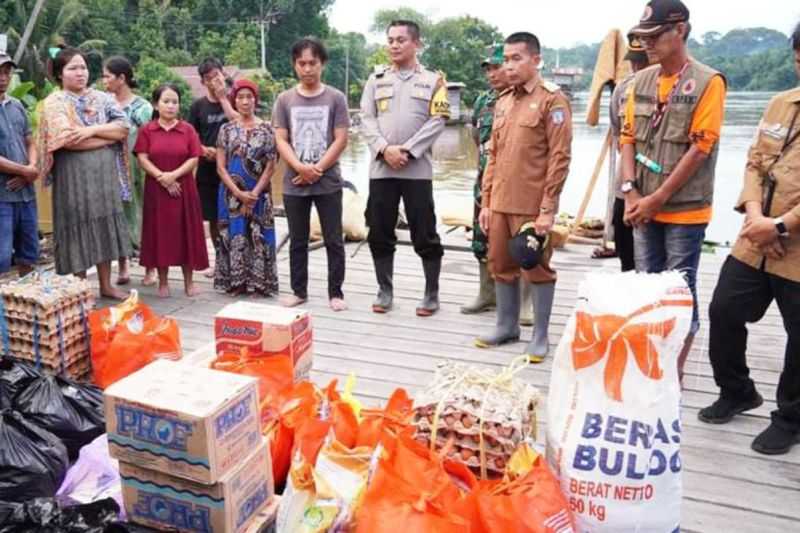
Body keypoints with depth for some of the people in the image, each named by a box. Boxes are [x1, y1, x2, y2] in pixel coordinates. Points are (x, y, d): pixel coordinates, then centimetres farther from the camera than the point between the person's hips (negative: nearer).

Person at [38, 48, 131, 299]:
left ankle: (106, 284, 18)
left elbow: (124, 127, -1)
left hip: (105, 173, 4)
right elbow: (68, 139, -17)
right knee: (79, 228, 1)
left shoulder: (102, 98, 11)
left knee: (104, 227, 8)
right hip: (74, 175, -4)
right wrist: (109, 136, -8)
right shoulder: (55, 102, -3)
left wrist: (93, 130, -15)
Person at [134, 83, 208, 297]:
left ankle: (189, 281, 12)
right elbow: (142, 159, -3)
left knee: (186, 233, 3)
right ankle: (163, 282, 12)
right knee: (160, 233, 3)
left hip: (184, 188, 0)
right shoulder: (146, 130, 3)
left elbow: (194, 159, -3)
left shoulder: (188, 129, 4)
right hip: (156, 189, 0)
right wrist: (163, 178, -15)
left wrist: (173, 175, -16)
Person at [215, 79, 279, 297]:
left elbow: (270, 166, -3)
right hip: (232, 194, 1)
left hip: (259, 194, -1)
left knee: (258, 237, 1)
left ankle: (258, 282, 9)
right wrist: (238, 193, -12)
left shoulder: (266, 129, 1)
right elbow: (220, 167, -1)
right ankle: (235, 282, 13)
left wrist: (254, 193, -11)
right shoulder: (227, 129, 3)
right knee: (234, 235, 3)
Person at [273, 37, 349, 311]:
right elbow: (281, 141, 2)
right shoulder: (285, 99, 6)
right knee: (297, 241, 11)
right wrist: (300, 168, -14)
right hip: (293, 184, 2)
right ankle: (299, 290, 22)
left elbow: (340, 140, -4)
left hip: (328, 183, -2)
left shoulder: (335, 98, 0)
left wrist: (317, 169, -10)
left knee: (333, 241, 2)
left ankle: (335, 293, 13)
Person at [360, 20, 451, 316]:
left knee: (425, 235, 1)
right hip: (381, 168, 3)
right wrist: (385, 149, -12)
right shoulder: (376, 79, 13)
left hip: (417, 169, -3)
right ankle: (385, 291, 20)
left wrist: (407, 150, -14)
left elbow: (437, 122, -4)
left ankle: (432, 294, 13)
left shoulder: (433, 80, 6)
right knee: (380, 234, 7)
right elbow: (367, 119, 5)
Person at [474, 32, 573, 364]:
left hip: (532, 206, -7)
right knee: (501, 266, 13)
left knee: (537, 268, 2)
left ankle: (540, 336, 14)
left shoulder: (552, 100, -6)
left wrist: (548, 209, -15)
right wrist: (486, 201, 12)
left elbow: (560, 158, -11)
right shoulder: (502, 103, 14)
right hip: (500, 203, 7)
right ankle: (507, 326, 28)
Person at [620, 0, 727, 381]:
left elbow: (700, 148, -13)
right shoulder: (641, 81, 8)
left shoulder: (707, 82, -9)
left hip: (684, 210, -5)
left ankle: (675, 371, 17)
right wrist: (631, 190, -5)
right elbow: (628, 138, 8)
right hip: (643, 209, 5)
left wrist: (658, 198, -14)